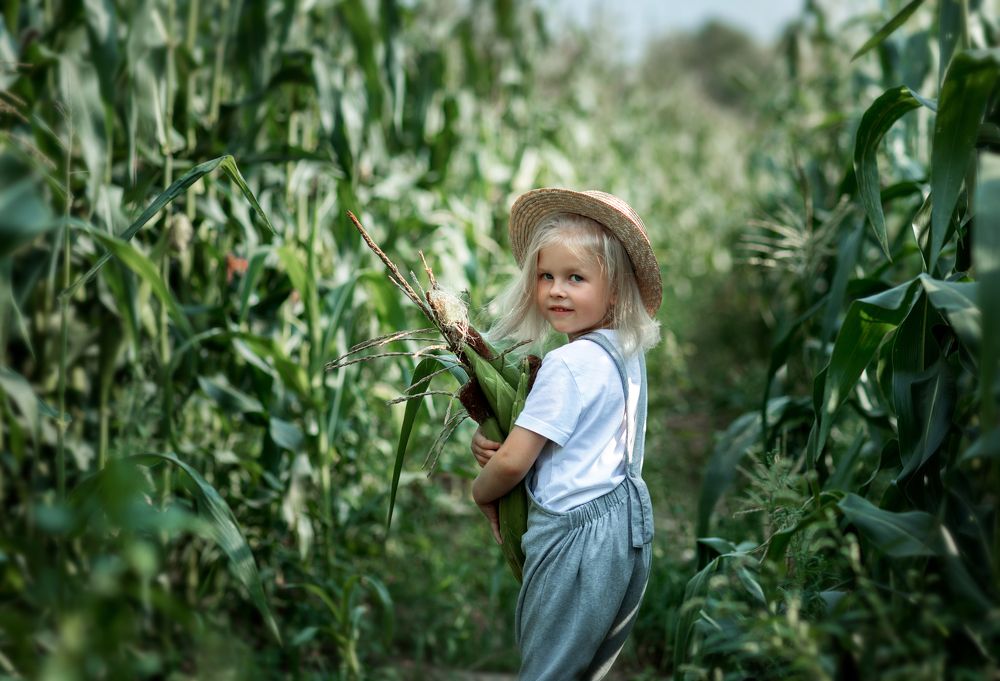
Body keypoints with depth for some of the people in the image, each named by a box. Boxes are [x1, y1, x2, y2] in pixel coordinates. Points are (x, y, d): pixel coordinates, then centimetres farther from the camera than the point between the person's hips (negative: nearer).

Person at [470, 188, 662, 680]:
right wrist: (486, 438, 1)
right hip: (630, 522, 9)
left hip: (577, 536, -9)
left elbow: (513, 461, -19)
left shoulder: (567, 365, -21)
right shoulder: (629, 353, 5)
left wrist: (481, 493, 3)